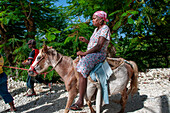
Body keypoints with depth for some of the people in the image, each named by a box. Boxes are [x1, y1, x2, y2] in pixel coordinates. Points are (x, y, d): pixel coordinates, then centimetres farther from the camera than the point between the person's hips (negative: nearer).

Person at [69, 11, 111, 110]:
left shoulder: (105, 29, -10)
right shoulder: (96, 29, 19)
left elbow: (99, 47, -20)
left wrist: (85, 53, -21)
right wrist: (86, 41, 7)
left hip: (99, 54, -11)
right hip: (91, 54, 11)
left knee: (82, 70, -32)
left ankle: (80, 101, -32)